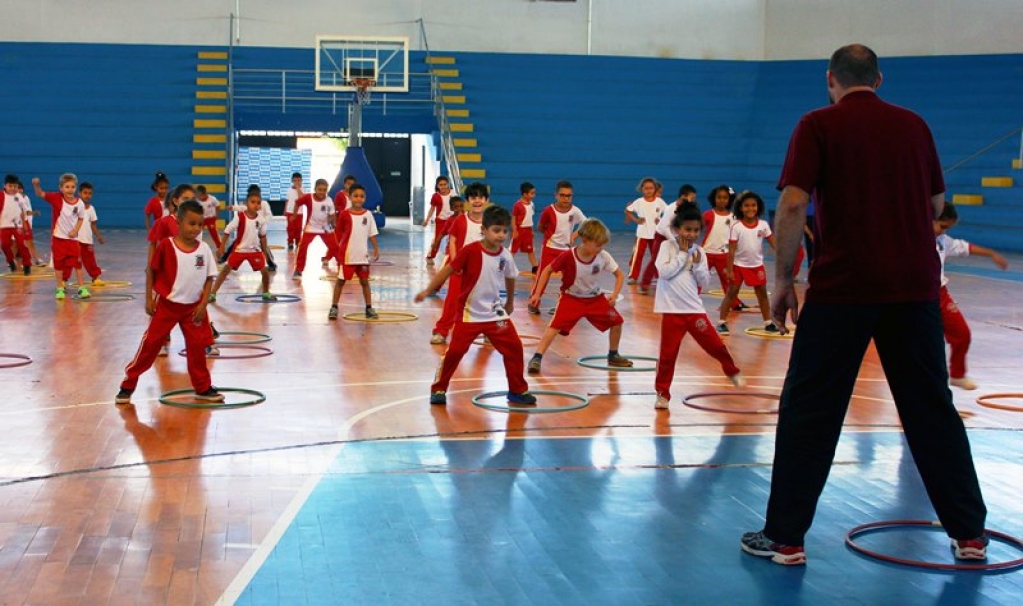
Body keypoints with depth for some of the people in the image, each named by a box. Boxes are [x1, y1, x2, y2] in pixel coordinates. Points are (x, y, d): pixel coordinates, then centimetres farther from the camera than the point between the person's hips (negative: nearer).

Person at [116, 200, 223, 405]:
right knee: (150, 344, 1)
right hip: (166, 304, -2)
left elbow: (209, 278, 2)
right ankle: (127, 386, 10)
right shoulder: (166, 246, -13)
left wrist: (203, 304, -5)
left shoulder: (203, 249, -5)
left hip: (193, 307, 2)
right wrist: (149, 299, -4)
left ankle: (203, 388, 21)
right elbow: (151, 271, -1)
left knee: (197, 347, 7)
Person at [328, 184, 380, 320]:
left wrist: (376, 249, -2)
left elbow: (372, 234, 5)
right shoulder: (344, 214, -6)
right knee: (340, 280, 4)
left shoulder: (368, 215, 1)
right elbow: (339, 233, 1)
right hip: (346, 254, -3)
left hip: (362, 255, 3)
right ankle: (334, 308, 10)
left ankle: (369, 308, 17)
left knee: (364, 281, 10)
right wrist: (340, 248, -1)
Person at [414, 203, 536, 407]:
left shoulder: (506, 256, -4)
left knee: (514, 348, 2)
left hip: (496, 313, 4)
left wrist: (510, 302, 27)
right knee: (455, 351, -4)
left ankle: (518, 390, 17)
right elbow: (448, 270, -12)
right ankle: (438, 389, 14)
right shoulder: (471, 251, -18)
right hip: (469, 314, -4)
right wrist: (427, 291, -12)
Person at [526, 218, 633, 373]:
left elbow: (620, 274, -2)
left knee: (616, 322, 1)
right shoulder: (568, 256, -25)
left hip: (595, 298, 4)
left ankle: (613, 356, 23)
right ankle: (537, 358, -17)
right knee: (555, 326, -21)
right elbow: (548, 270, -10)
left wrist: (614, 295, -16)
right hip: (571, 298, -4)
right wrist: (537, 294, -11)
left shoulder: (604, 257, -17)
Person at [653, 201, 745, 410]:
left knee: (715, 344, 8)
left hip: (694, 308, 3)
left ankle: (732, 372, 33)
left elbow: (705, 282, 6)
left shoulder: (698, 252, 6)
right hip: (672, 310, -3)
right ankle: (662, 393, 11)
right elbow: (664, 272, -17)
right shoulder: (667, 246, -4)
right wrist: (683, 254, -11)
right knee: (667, 354, 0)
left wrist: (697, 264, -9)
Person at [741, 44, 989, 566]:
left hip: (842, 287, -4)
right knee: (931, 407, 14)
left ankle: (785, 537, 6)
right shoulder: (913, 125, 10)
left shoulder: (818, 126, -2)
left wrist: (783, 278, -4)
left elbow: (793, 204, -12)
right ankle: (968, 533, 20)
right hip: (915, 286, 4)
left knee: (809, 410, 4)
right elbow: (936, 205, 18)